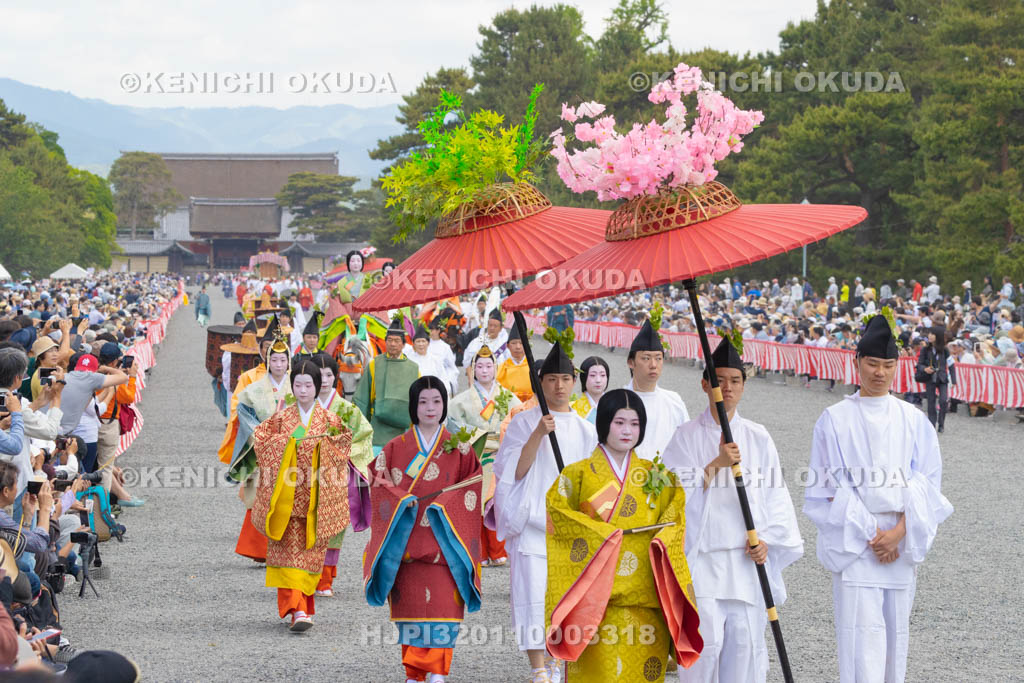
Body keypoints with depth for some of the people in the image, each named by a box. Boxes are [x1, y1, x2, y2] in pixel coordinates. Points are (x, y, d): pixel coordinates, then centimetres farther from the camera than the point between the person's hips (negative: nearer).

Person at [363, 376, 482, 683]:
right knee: (412, 605, -2)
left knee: (444, 603, -12)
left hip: (445, 540, -1)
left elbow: (474, 487, 5)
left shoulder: (459, 449, 8)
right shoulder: (396, 448, 9)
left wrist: (445, 505, -10)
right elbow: (379, 485, 5)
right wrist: (402, 501, -12)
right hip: (406, 540, 1)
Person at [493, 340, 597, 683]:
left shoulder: (585, 430, 11)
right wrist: (538, 435, -19)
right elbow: (514, 471, -8)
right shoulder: (524, 423, 2)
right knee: (534, 593, -13)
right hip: (533, 523, -3)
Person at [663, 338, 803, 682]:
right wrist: (717, 464, -14)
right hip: (702, 559, -2)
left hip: (748, 560, 3)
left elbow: (775, 494, 10)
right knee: (704, 643, -12)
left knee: (746, 641, -1)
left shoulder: (758, 438, 11)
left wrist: (767, 539, -3)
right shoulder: (687, 436, 4)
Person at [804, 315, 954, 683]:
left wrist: (899, 532, -11)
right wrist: (870, 534, -11)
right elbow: (831, 488, -3)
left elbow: (927, 483, 2)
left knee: (895, 629, 7)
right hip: (854, 541, -3)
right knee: (862, 633, -10)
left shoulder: (914, 421, 7)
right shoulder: (836, 420, 0)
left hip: (902, 541, 3)